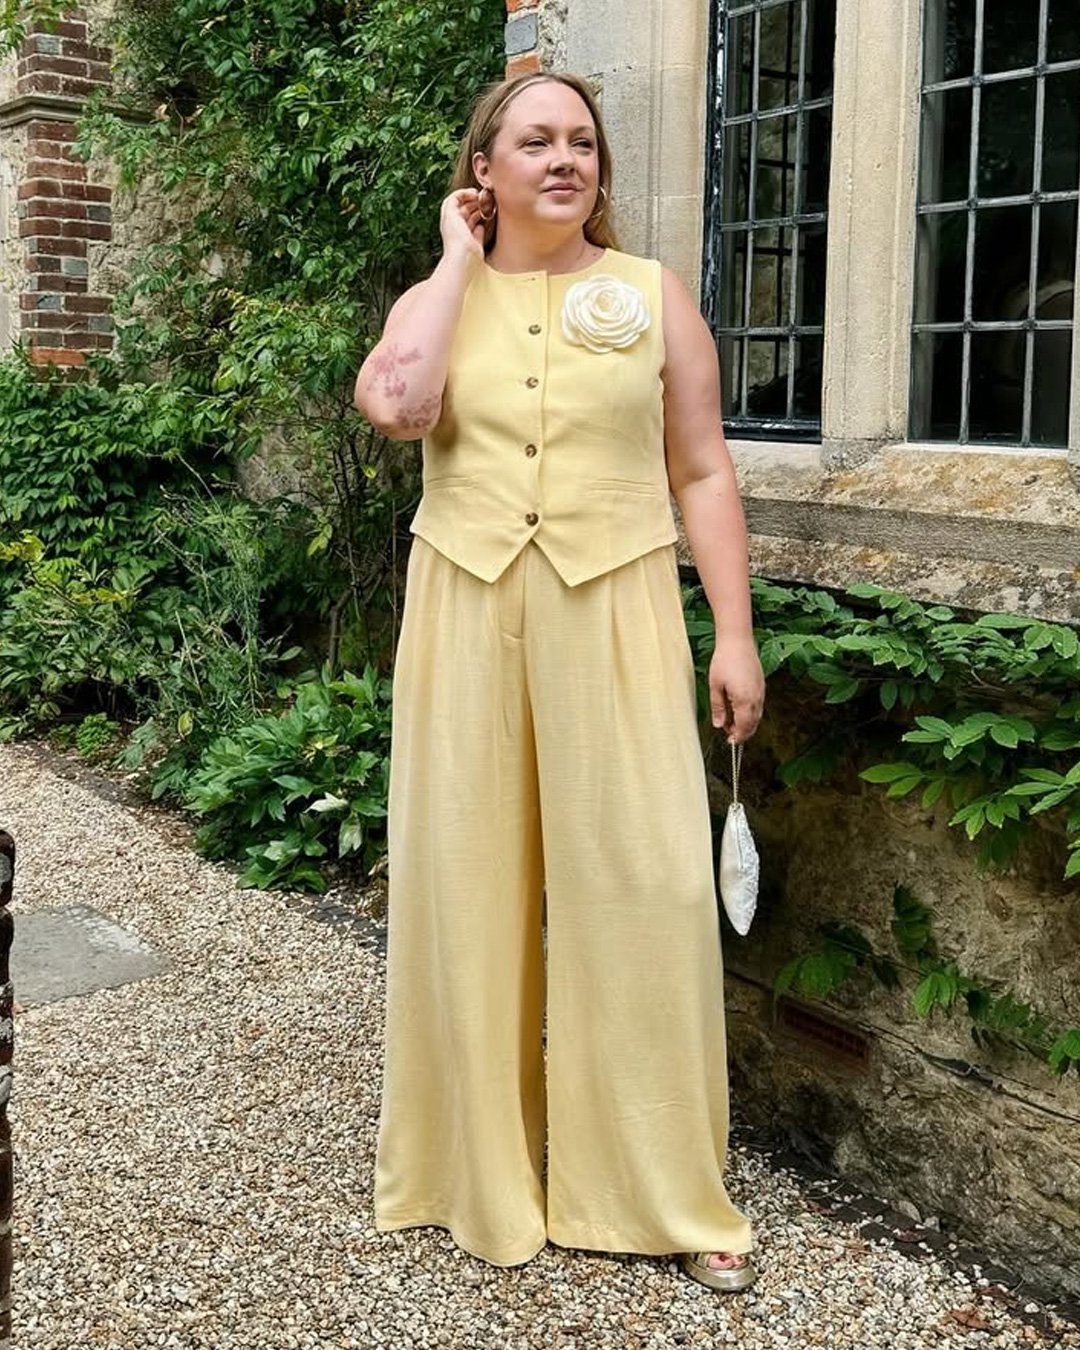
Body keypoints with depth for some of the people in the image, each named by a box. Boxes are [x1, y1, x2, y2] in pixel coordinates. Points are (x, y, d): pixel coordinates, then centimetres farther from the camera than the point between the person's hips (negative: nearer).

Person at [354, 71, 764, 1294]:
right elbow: (394, 404, -15)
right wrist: (460, 259, -3)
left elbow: (703, 474, 5)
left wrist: (736, 637, -2)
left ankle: (664, 1190, 11)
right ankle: (480, 1161, 24)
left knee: (642, 884, -3)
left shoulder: (653, 294, 7)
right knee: (470, 879, 7)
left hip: (613, 616, -1)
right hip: (467, 615, 1)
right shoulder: (438, 298, 8)